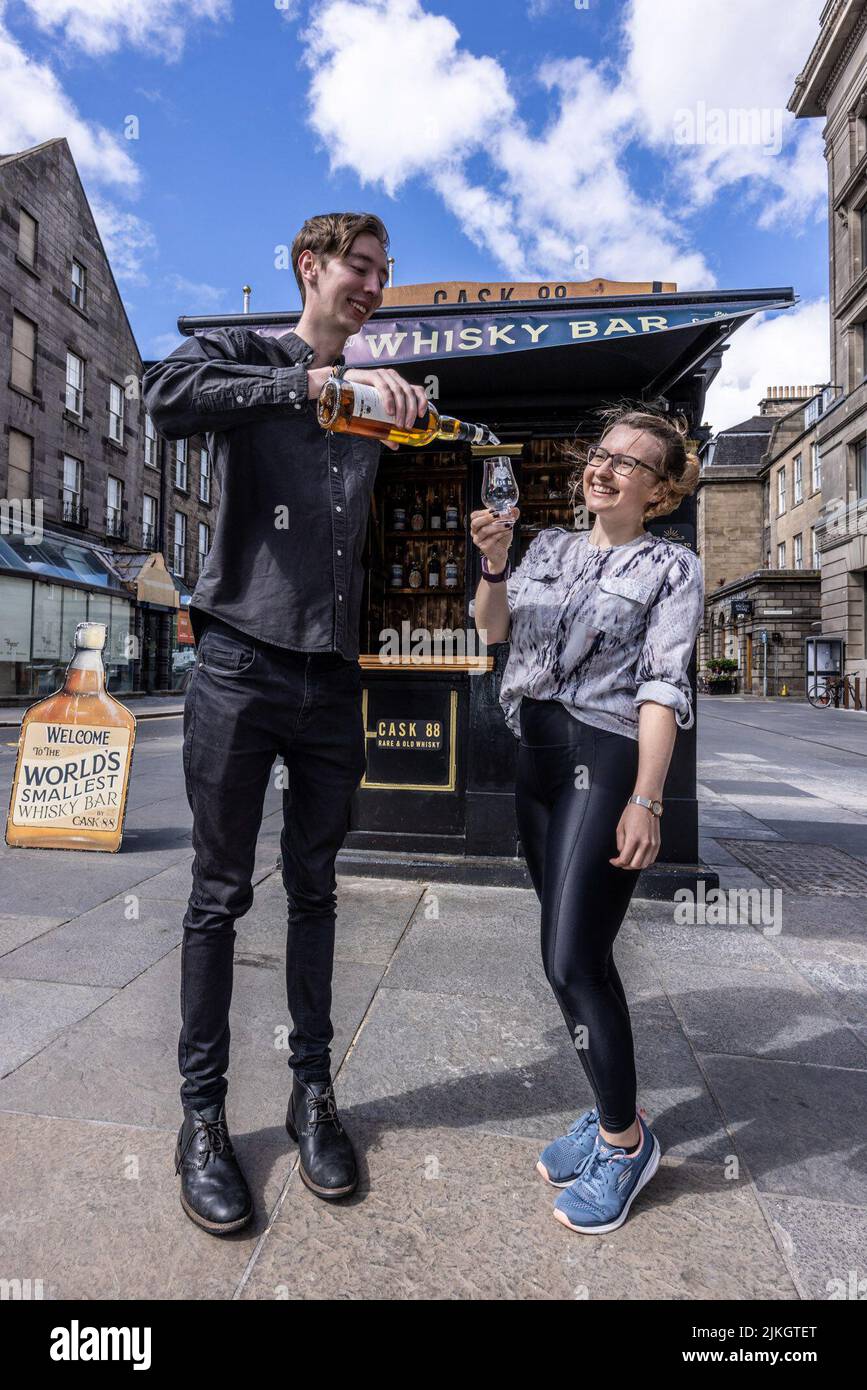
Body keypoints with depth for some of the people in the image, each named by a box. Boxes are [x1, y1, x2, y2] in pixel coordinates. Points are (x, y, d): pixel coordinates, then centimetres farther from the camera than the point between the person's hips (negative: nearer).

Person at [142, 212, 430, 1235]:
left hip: (332, 678, 5)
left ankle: (312, 1091, 26)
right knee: (220, 895, 3)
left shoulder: (368, 391, 22)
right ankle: (202, 1115, 20)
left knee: (314, 891, 11)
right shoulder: (241, 354, 6)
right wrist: (317, 382, -22)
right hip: (241, 664, -4)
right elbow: (168, 396, -17)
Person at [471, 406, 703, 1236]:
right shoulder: (549, 545, 14)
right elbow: (495, 629, 4)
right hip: (536, 755, 6)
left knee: (572, 959, -8)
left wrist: (646, 800, -16)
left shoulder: (671, 566, 1)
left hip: (606, 760, -5)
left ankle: (625, 1138, 16)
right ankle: (610, 1111, 31)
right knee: (574, 954, 13)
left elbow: (663, 687, -8)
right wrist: (494, 568, -15)